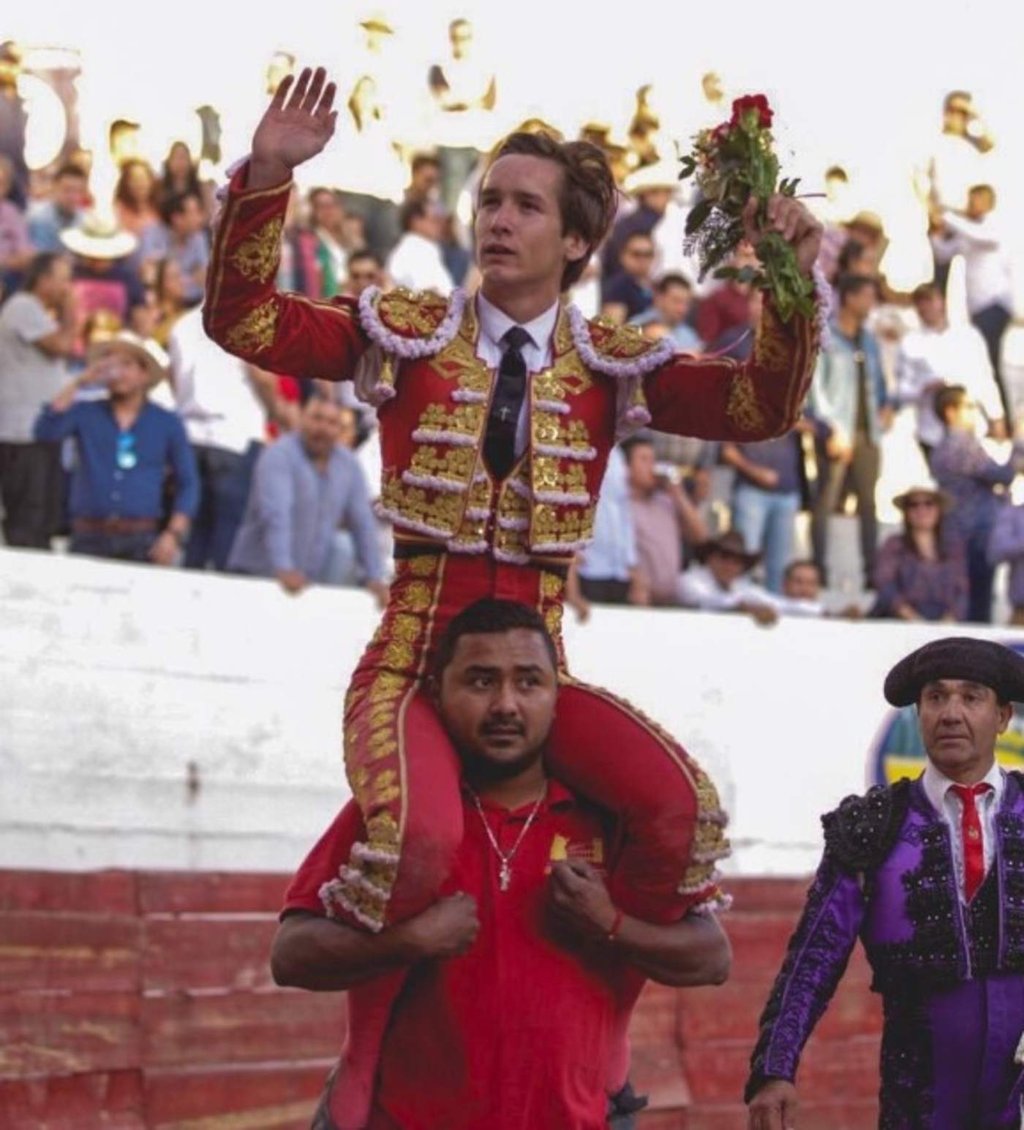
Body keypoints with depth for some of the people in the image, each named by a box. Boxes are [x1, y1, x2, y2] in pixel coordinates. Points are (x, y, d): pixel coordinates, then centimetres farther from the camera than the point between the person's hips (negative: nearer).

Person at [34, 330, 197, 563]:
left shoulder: (167, 424, 11)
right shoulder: (85, 414, 13)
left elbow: (188, 485, 9)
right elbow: (45, 431, -5)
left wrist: (174, 535, -4)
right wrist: (78, 383, -2)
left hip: (141, 543, 0)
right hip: (89, 540, 1)